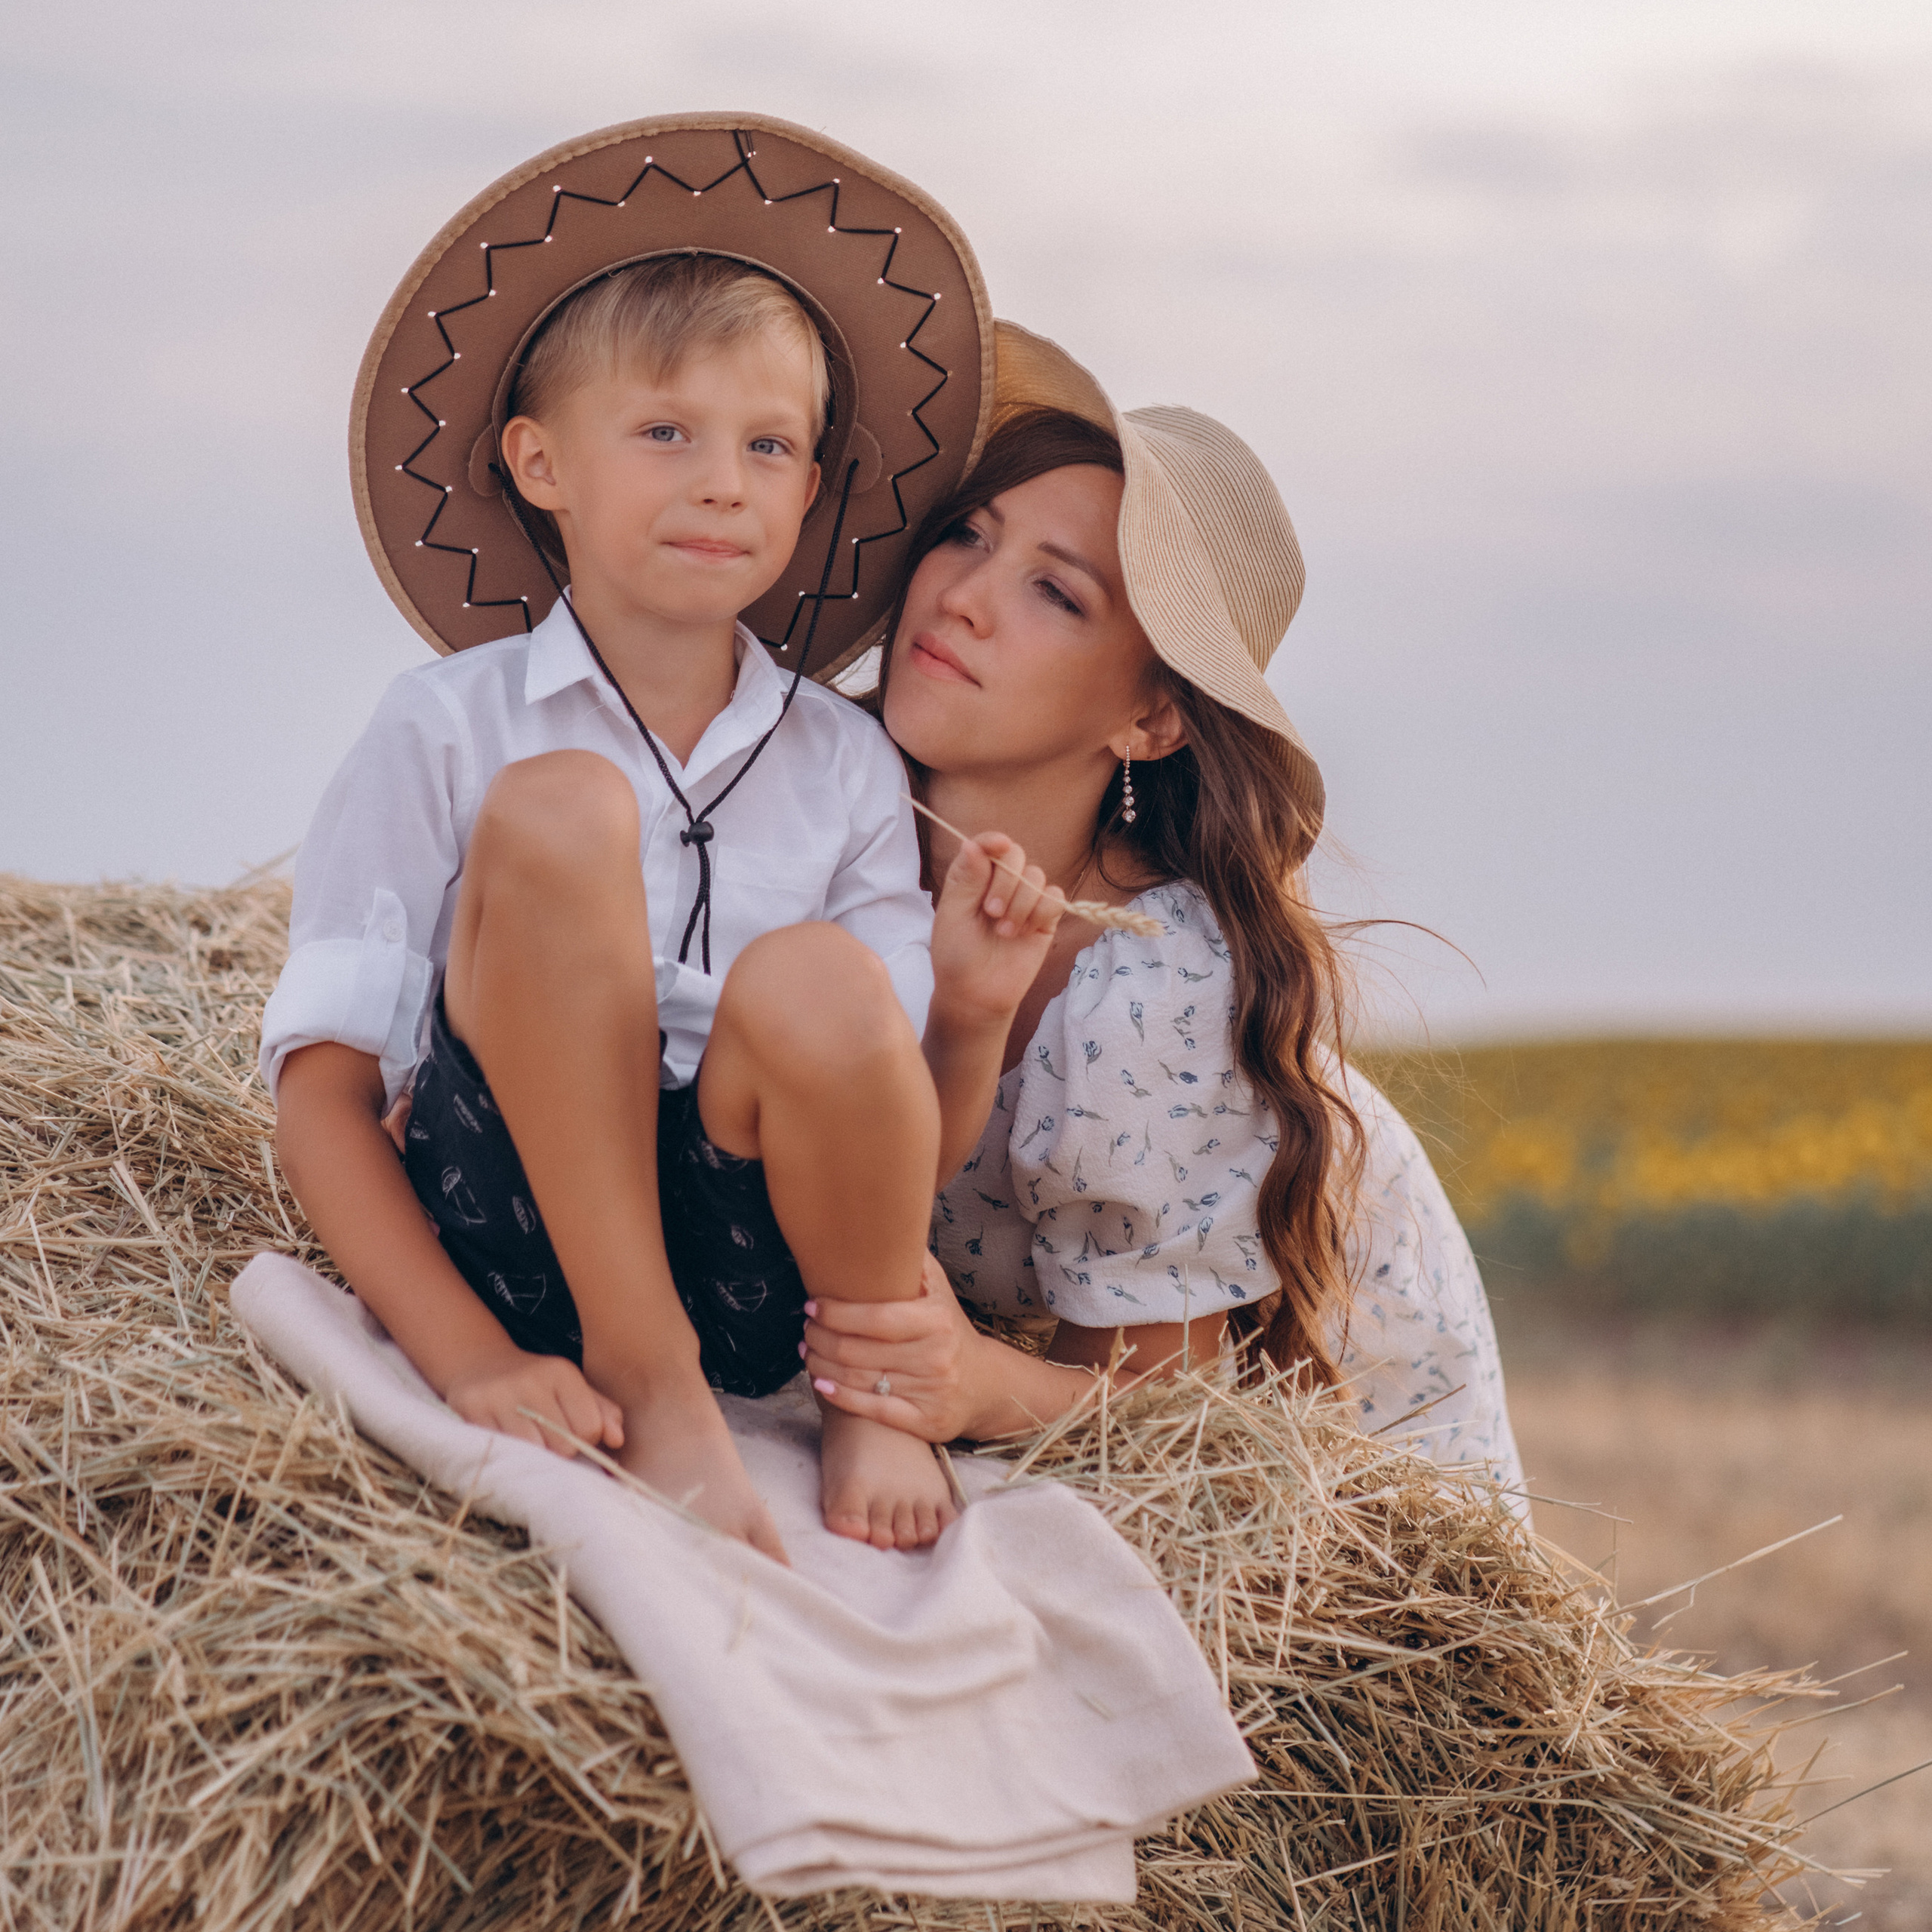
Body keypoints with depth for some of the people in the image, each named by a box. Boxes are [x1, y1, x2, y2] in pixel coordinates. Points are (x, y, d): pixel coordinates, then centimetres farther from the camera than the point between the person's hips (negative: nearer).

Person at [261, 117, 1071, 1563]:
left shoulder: (844, 768, 9)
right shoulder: (450, 730, 0)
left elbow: (909, 1159, 9)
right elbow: (321, 1091, -5)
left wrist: (972, 1017, -12)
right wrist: (465, 1354, -19)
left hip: (755, 1276, 2)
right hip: (506, 1244, -1)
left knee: (812, 988, -32)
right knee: (560, 810, -24)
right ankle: (642, 1377, -17)